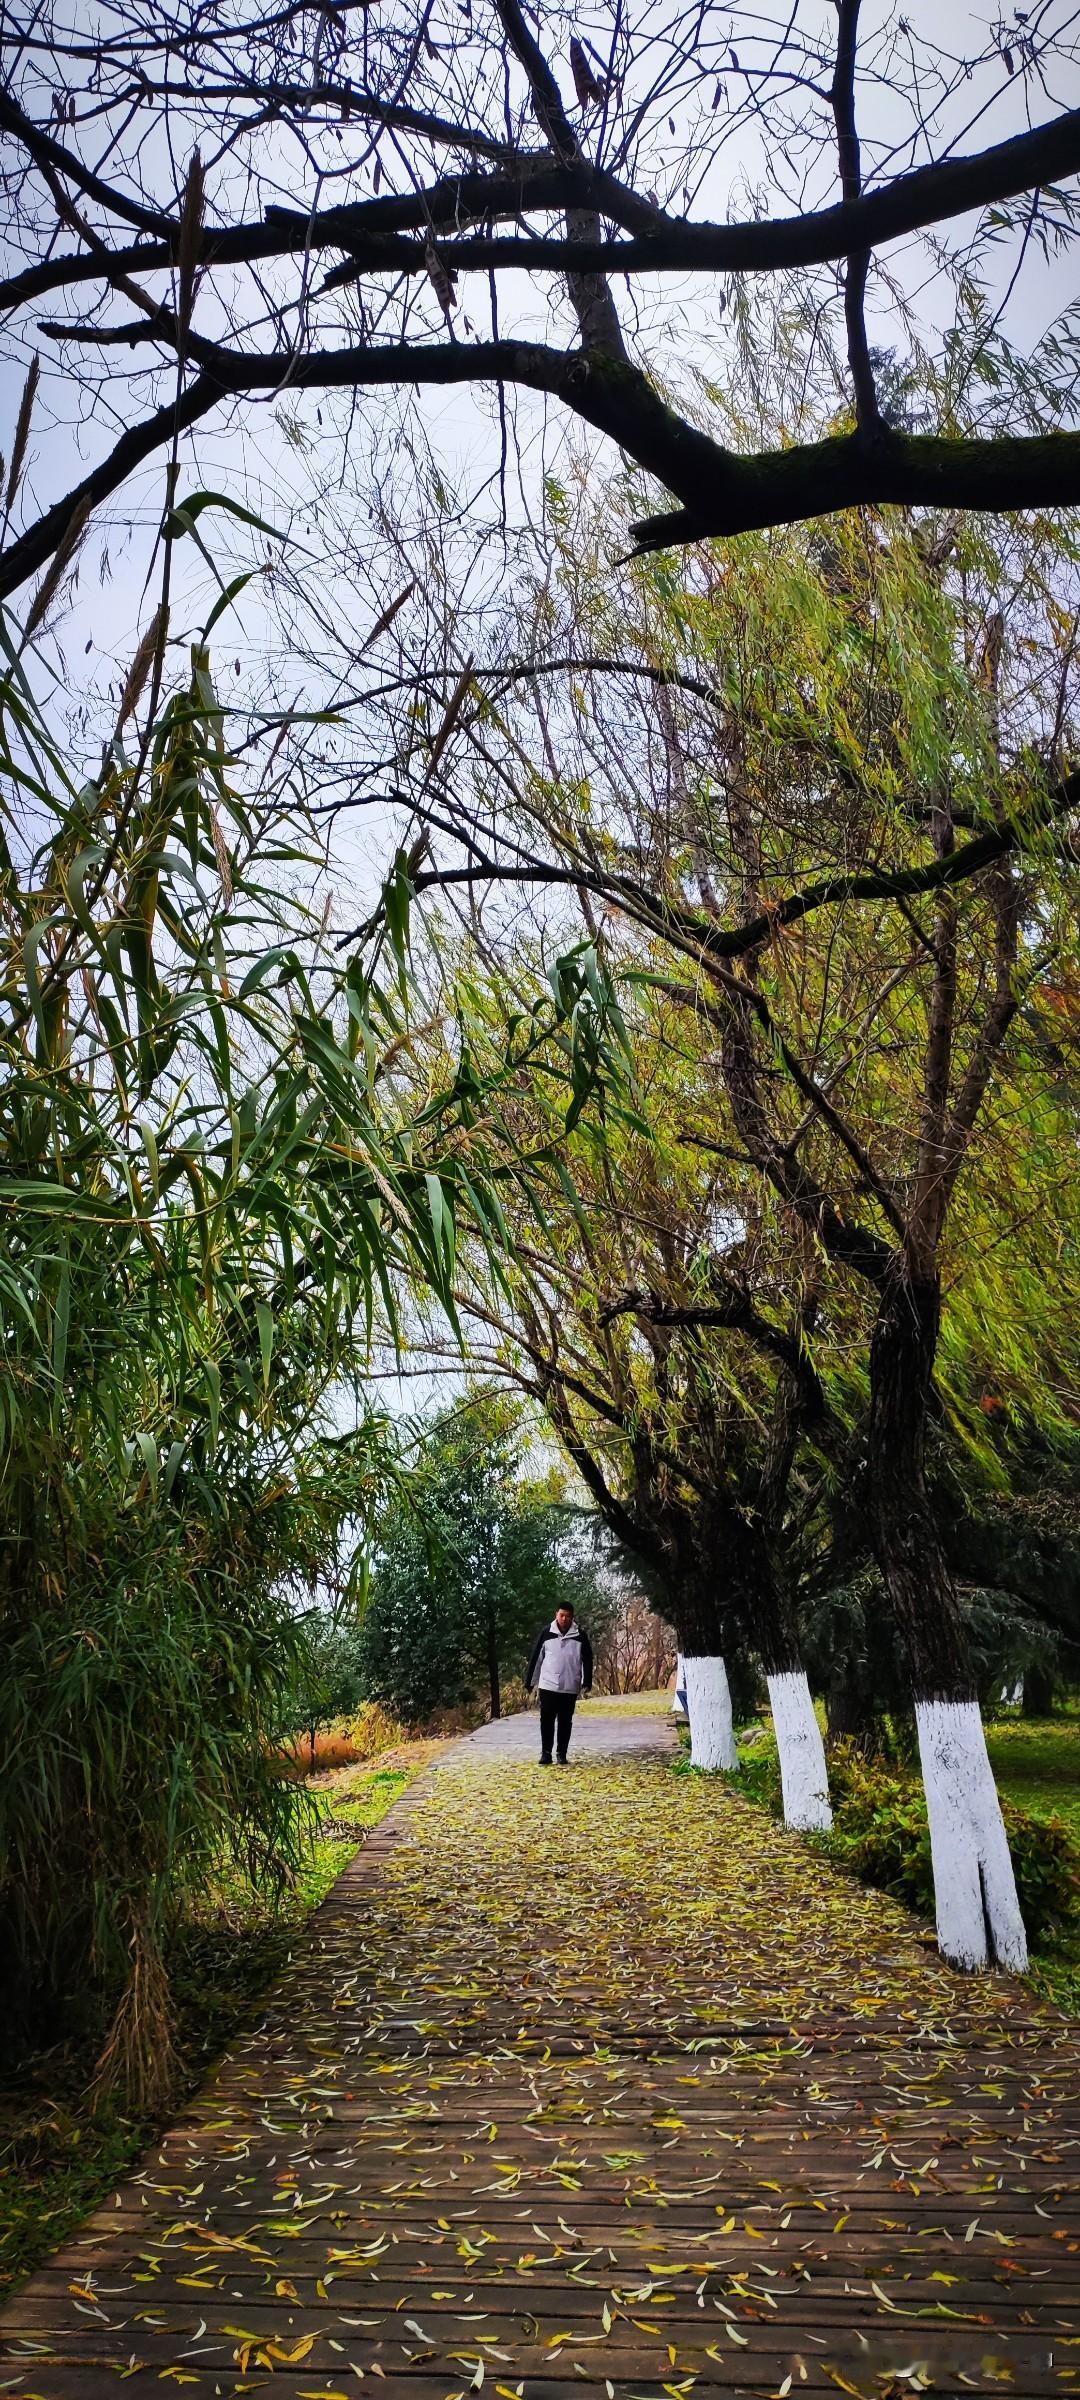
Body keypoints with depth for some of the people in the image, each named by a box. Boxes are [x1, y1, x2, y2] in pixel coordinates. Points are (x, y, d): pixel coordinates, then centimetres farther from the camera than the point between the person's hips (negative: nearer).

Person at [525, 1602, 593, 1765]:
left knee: (565, 1722, 7)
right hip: (548, 1686, 0)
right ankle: (546, 1753, 10)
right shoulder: (547, 1634, 0)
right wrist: (530, 1682, 5)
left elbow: (587, 1661, 2)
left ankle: (561, 1753, 17)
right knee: (547, 1721, 1)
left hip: (570, 1688, 0)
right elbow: (536, 1659, 5)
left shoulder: (580, 1635, -1)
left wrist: (586, 1684, -4)